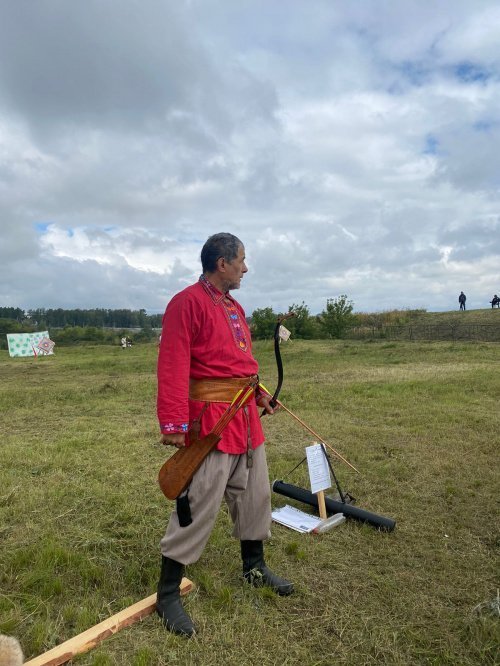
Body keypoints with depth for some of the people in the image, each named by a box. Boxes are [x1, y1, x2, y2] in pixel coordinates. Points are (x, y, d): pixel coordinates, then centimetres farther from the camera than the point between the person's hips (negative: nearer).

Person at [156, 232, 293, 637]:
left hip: (247, 417, 9)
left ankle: (254, 567, 40)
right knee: (199, 506, -2)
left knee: (255, 495, 20)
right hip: (211, 418, -9)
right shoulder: (188, 303, -13)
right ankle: (168, 593, 18)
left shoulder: (235, 307, 15)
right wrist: (173, 423, -24)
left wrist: (260, 394, 14)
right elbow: (173, 366, -20)